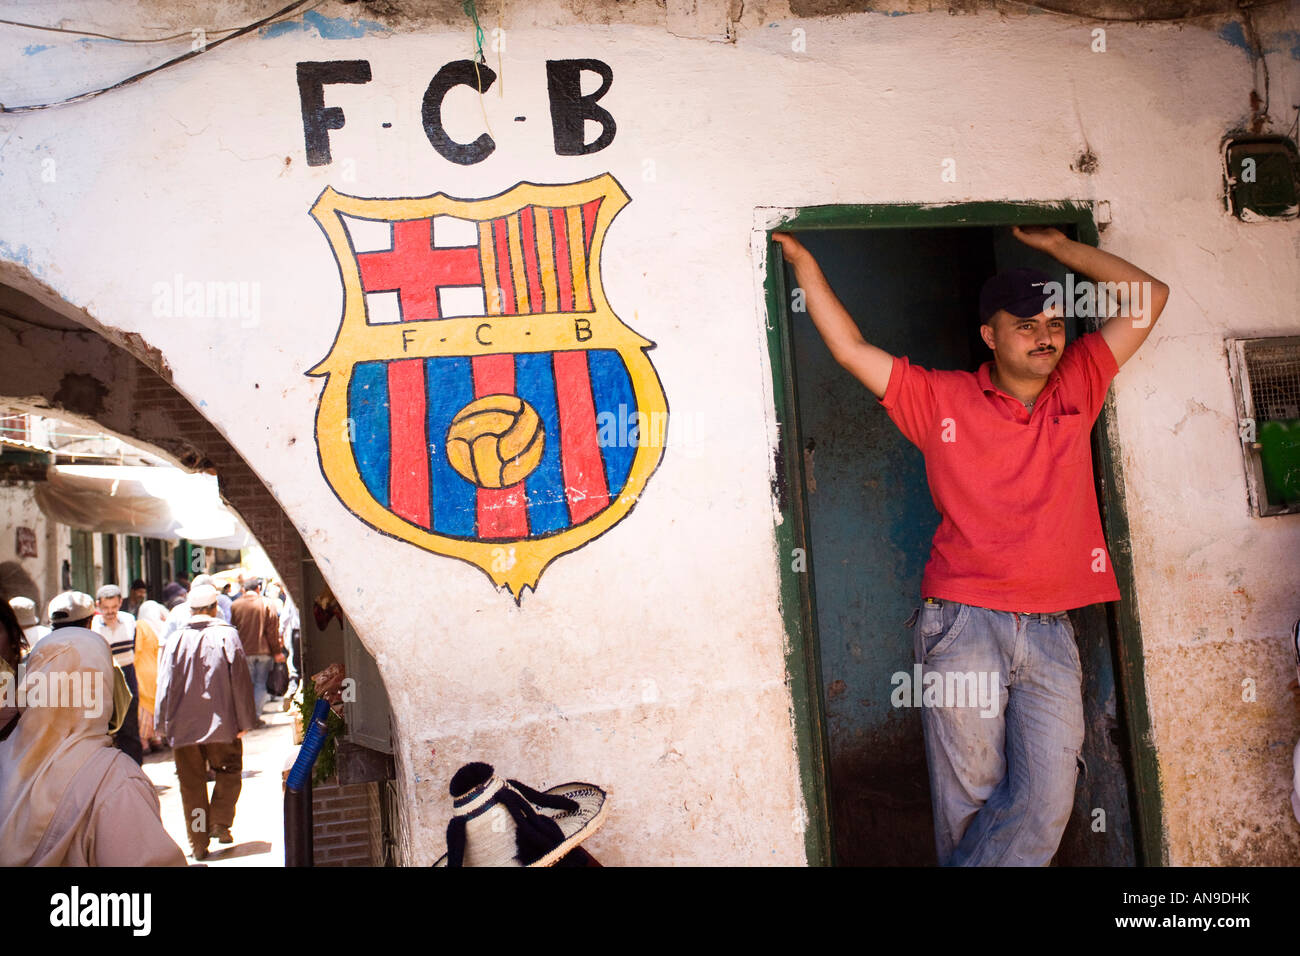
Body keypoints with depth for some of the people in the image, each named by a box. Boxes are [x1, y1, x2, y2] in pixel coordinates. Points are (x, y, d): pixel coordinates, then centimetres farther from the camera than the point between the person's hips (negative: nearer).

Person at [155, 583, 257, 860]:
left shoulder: (175, 640, -2)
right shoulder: (226, 635, -6)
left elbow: (164, 686, 1)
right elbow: (240, 681, -5)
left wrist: (164, 724, 10)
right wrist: (244, 721, 2)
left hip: (183, 726, 2)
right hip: (222, 724, -1)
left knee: (191, 784, 9)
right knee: (228, 773, 17)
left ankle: (198, 842, 12)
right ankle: (220, 822, 2)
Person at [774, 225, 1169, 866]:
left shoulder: (1077, 387, 12)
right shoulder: (941, 399, 5)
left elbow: (1149, 296, 17)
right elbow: (851, 348, 4)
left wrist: (1055, 245, 15)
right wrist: (801, 258, 5)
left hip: (1050, 632, 3)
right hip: (963, 624, -3)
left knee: (1045, 804, -2)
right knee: (969, 798, 2)